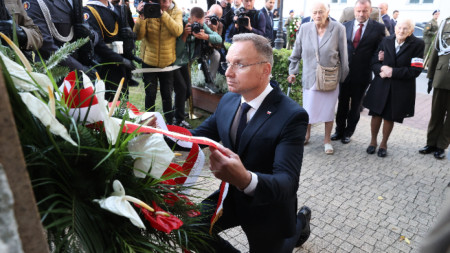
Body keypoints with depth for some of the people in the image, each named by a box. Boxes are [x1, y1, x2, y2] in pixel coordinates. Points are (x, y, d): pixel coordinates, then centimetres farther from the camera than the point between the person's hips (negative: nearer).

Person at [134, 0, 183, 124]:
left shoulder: (176, 12, -4)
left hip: (167, 61, 0)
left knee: (167, 95, 10)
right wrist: (141, 17, -27)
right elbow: (139, 36, -12)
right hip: (149, 60, 0)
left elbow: (178, 31, -24)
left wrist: (162, 13, -31)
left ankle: (170, 122, 27)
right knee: (150, 94, 8)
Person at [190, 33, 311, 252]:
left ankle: (299, 222, 42)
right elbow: (198, 136, 0)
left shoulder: (292, 116, -27)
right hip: (233, 197, 5)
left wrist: (246, 179, -55)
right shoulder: (228, 101, -6)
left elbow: (287, 182, -33)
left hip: (267, 209, -4)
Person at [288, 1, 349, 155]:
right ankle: (306, 135, 32)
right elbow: (296, 53, 7)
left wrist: (343, 76, 3)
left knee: (328, 110, 10)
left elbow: (343, 55, -1)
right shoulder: (304, 28, -2)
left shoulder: (338, 29, -7)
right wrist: (292, 72, 9)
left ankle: (327, 140, 26)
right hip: (310, 77, 1)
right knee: (308, 109, 9)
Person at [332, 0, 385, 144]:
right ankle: (339, 130, 27)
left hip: (362, 74, -2)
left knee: (355, 106, 10)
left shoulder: (378, 28, -3)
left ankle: (348, 132, 25)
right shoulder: (345, 26, 3)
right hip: (345, 72, 2)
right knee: (342, 103, 11)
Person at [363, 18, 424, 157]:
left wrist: (393, 72, -18)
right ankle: (373, 141, 30)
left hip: (401, 89, -2)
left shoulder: (417, 44, -7)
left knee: (389, 117, 10)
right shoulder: (386, 41, 1)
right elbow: (374, 62, 3)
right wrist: (381, 69, -19)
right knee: (376, 114, 10)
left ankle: (384, 143, 30)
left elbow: (415, 70, -12)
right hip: (381, 85, 2)